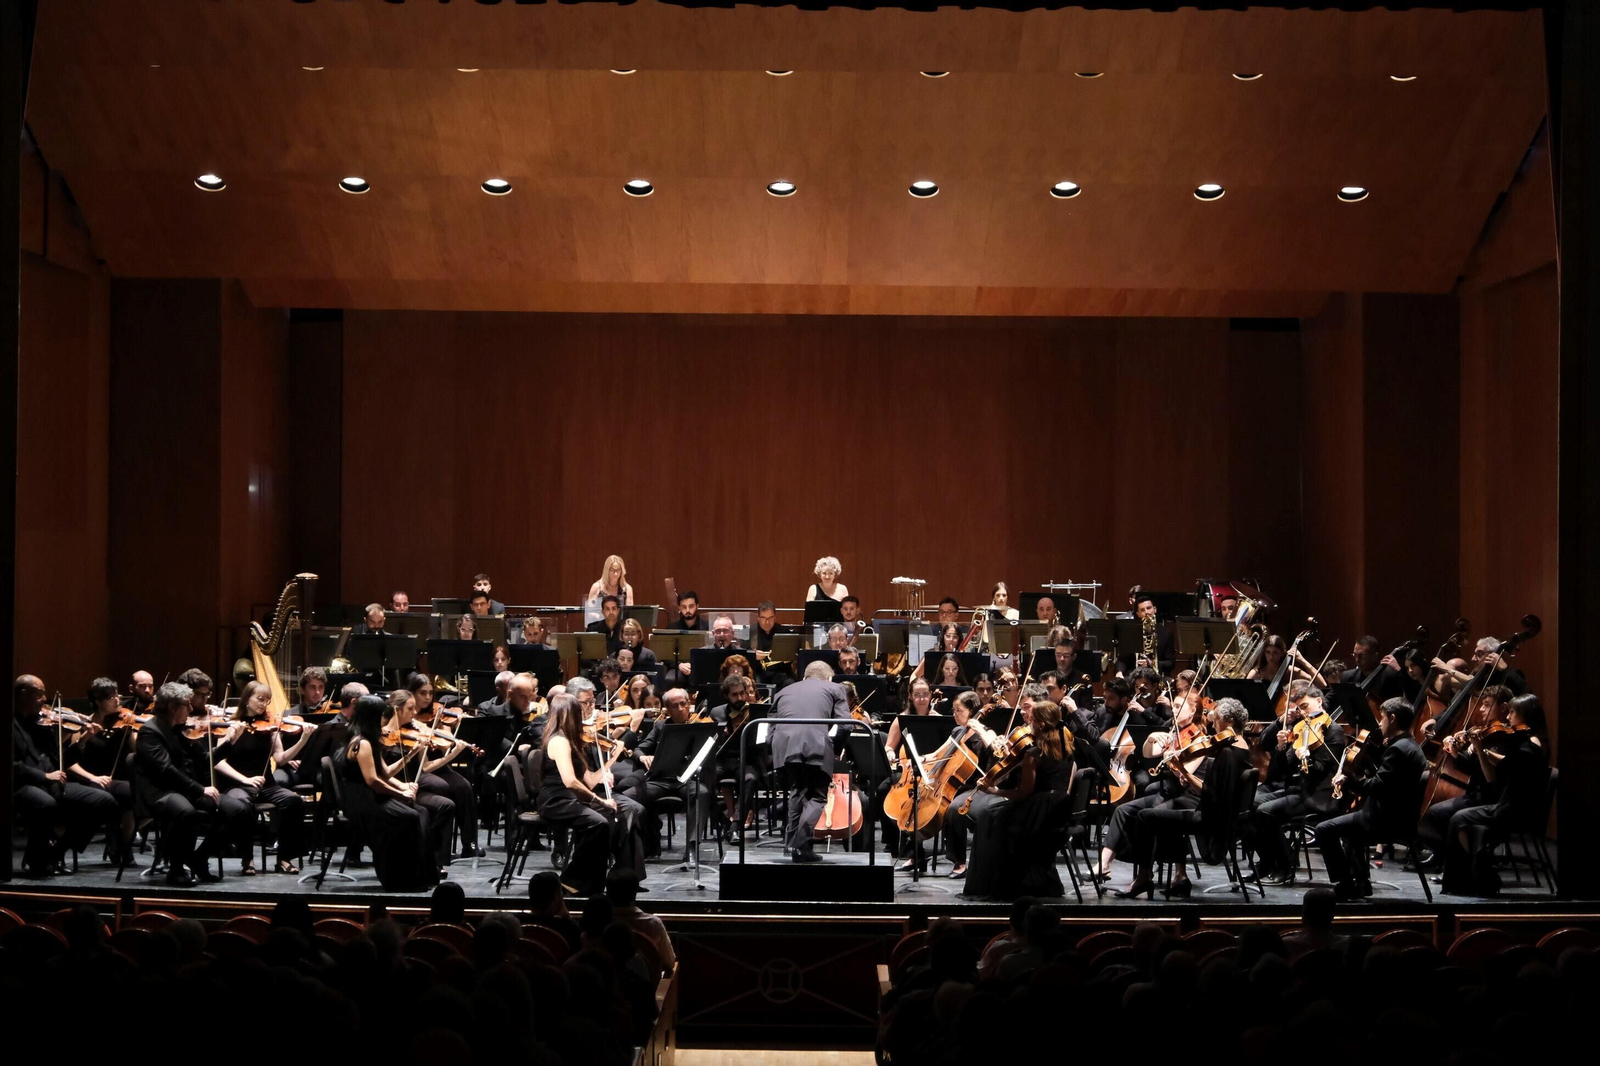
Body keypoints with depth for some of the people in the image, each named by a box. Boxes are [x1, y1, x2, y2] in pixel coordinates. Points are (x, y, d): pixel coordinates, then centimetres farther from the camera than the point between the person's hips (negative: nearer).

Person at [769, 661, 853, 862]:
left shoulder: (784, 692, 32)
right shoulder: (833, 689, 23)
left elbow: (772, 728, 24)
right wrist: (836, 748, 25)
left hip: (784, 745, 4)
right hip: (816, 745, -3)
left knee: (798, 790, 26)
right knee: (817, 796, 8)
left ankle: (791, 838, 18)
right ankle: (801, 844, -7)